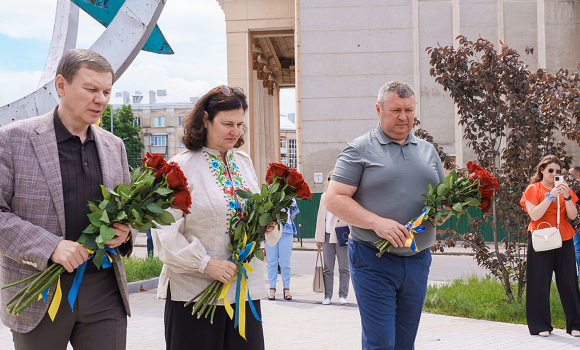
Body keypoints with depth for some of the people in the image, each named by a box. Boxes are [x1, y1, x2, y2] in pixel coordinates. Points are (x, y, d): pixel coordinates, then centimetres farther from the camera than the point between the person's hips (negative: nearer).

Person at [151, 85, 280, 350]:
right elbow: (165, 233, -11)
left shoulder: (244, 162, 11)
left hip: (246, 289, 5)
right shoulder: (182, 167, -6)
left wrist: (268, 226, -3)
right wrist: (205, 263, -18)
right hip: (195, 292, -5)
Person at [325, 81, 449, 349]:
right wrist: (377, 222, -20)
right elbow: (334, 199, -8)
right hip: (373, 260, -5)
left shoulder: (427, 150, 14)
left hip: (417, 259, 5)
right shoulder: (359, 150, -2)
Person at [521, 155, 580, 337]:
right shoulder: (533, 189, 2)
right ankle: (541, 325, 7)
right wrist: (551, 196, -16)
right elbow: (534, 215, -12)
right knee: (540, 283, -2)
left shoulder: (564, 189, 14)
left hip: (563, 240, 3)